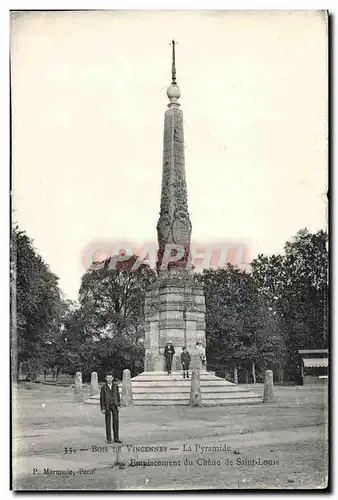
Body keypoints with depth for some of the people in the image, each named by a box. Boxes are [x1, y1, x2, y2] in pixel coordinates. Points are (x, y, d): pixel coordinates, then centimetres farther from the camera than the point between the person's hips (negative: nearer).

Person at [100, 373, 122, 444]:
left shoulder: (115, 385, 4)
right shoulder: (103, 387, -2)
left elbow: (118, 395, 7)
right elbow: (102, 398, -1)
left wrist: (118, 405, 0)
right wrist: (102, 408, -6)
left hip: (115, 405, 2)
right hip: (107, 406, -2)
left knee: (116, 421, 2)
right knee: (108, 423, 1)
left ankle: (116, 438, 9)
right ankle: (109, 439, 8)